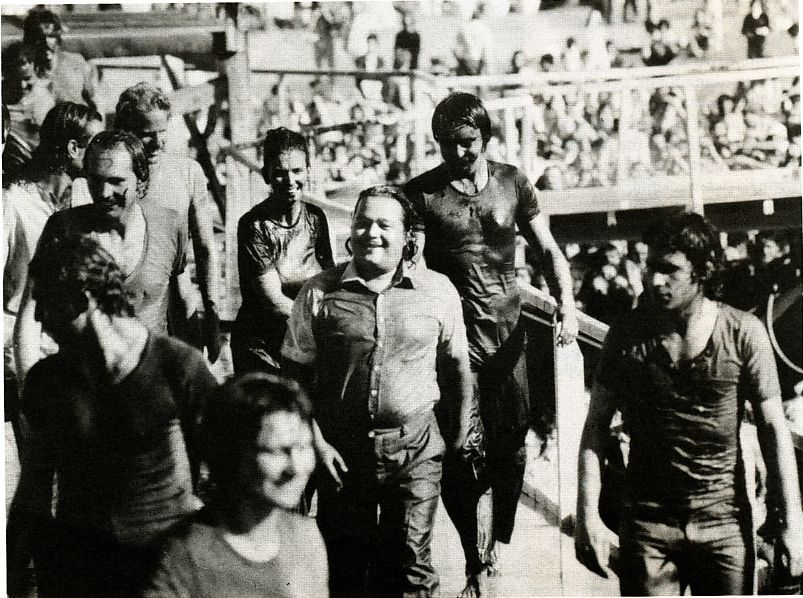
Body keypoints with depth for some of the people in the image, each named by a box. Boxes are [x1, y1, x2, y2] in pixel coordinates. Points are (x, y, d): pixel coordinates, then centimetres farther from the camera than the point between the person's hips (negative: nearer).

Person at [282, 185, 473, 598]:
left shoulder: (438, 291, 1)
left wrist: (458, 440, 10)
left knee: (410, 563, 3)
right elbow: (296, 374, 1)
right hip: (341, 448, 0)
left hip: (415, 445, 0)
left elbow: (456, 368, 9)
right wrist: (316, 441, -5)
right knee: (345, 564, 11)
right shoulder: (320, 292, -1)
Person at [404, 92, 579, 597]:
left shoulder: (512, 182, 7)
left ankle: (499, 547, 24)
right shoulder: (422, 193, -1)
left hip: (508, 332, 2)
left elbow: (549, 250, 9)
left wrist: (567, 304, -7)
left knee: (511, 443, 5)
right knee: (460, 452, -2)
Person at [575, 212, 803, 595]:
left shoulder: (744, 333, -4)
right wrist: (587, 515, -6)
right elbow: (596, 426, 1)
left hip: (725, 520, 0)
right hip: (647, 521, 0)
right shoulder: (627, 335, -2)